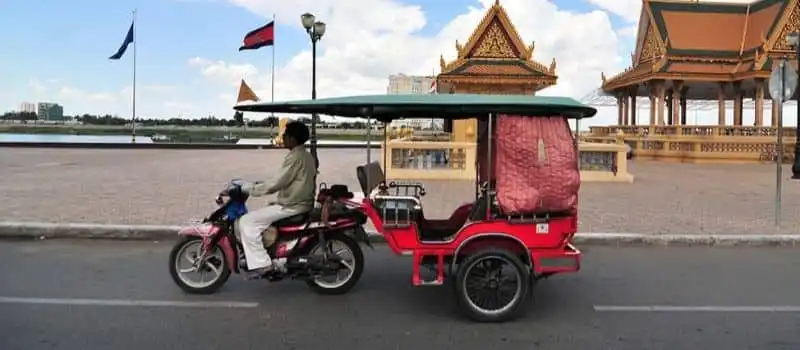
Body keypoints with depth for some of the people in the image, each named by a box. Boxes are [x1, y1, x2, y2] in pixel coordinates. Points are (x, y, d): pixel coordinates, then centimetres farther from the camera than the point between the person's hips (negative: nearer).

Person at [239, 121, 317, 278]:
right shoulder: (307, 156, 13)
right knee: (257, 218, 26)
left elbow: (277, 184, -20)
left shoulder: (295, 157, -18)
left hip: (291, 206, -10)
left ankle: (261, 263, -12)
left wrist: (249, 188, -11)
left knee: (247, 221, -10)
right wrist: (262, 184, 19)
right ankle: (278, 260, 24)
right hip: (301, 203, 10)